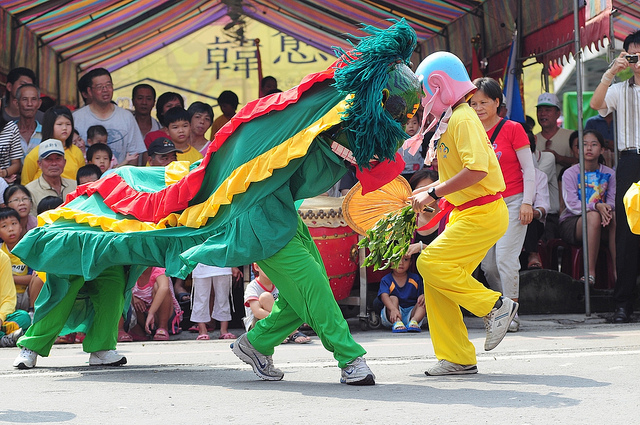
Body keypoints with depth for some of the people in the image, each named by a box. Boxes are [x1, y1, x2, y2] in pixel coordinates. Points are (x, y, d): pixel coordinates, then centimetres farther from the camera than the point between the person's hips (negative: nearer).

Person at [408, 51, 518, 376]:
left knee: (431, 263, -19)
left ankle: (494, 305, -9)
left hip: (483, 214, -10)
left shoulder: (463, 120, -15)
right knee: (436, 277, 4)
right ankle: (457, 358, 7)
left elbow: (477, 169, -26)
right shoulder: (450, 121, 15)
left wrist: (434, 193, -21)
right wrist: (427, 192, 13)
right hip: (466, 213, 10)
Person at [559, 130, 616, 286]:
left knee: (616, 217, -31)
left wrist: (607, 209, -27)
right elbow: (572, 204, -14)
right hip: (571, 223, -3)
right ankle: (590, 273, -40)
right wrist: (596, 206, -30)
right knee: (593, 216, -37)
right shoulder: (570, 173, -2)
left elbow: (612, 201, -2)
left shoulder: (609, 174, 9)